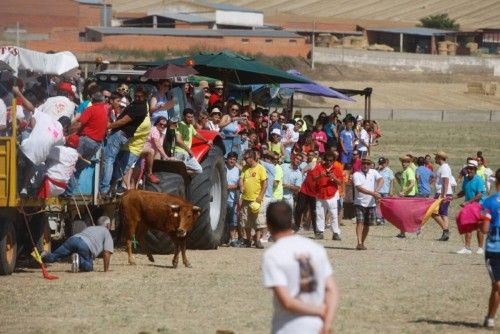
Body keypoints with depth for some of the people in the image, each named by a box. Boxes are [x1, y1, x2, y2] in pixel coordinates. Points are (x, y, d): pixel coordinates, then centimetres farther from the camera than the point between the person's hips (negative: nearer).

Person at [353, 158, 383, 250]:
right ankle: (359, 243, -21)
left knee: (367, 224, 8)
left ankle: (362, 243, 20)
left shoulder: (374, 172, 5)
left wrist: (377, 190, -30)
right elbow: (359, 188, -18)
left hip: (371, 203, 3)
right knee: (360, 222, -15)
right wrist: (373, 193, -27)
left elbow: (381, 180, -11)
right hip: (360, 203, -3)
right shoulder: (356, 175, -5)